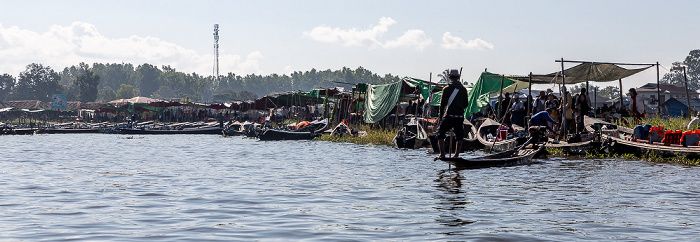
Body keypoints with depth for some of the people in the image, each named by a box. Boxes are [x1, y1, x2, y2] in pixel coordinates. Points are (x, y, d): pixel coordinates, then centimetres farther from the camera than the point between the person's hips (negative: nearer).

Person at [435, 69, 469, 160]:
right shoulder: (463, 89, 6)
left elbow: (442, 104, -4)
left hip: (449, 116, -3)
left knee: (440, 134, 7)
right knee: (459, 136, 15)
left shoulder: (446, 89, -4)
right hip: (460, 117, 3)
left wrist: (440, 117, 3)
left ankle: (442, 155, -1)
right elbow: (466, 104, 11)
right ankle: (456, 155, 12)